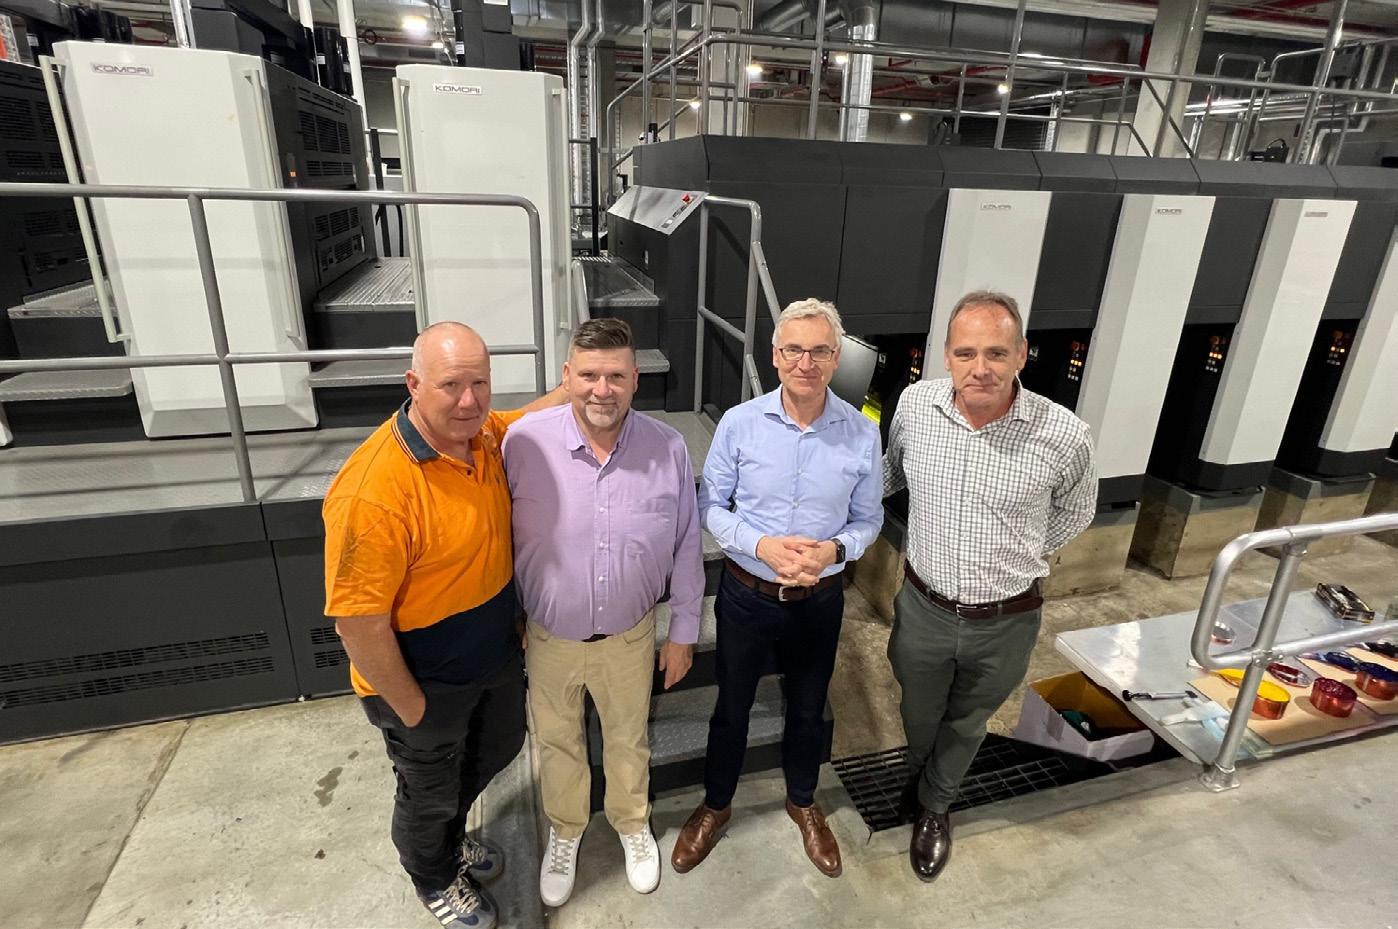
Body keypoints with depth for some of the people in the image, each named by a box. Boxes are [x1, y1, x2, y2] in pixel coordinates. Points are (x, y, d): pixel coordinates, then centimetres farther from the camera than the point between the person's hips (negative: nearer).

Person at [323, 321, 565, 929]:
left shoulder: (484, 435, -11)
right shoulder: (374, 489, -34)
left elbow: (529, 419, 13)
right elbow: (358, 621, -27)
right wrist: (409, 708, -16)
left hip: (496, 654, 7)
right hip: (426, 682, -7)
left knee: (497, 749, 29)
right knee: (430, 793, 21)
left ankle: (451, 838, 60)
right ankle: (434, 879, 54)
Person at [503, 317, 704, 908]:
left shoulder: (668, 449, -17)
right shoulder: (524, 442, -20)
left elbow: (686, 548, -5)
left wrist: (683, 632, 1)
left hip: (630, 636, 0)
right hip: (548, 637, 0)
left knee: (628, 738, 24)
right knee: (556, 742, 24)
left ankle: (632, 822, 55)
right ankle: (564, 831, 54)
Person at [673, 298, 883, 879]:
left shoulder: (862, 434, -11)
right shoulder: (739, 423, -14)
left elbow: (868, 520, 0)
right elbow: (710, 505, -6)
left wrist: (834, 550, -21)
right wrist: (761, 545, -22)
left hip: (820, 601, 1)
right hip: (746, 594, -1)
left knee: (808, 709, 22)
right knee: (731, 706, 18)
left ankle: (802, 802, 51)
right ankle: (715, 805, 46)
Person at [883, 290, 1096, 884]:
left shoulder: (1063, 435, -20)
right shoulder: (915, 405, -15)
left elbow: (1074, 513, 2)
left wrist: (1018, 558, 2)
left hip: (1005, 621, -1)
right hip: (924, 607, 1)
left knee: (966, 725, 25)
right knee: (918, 717, 25)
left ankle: (933, 807, 54)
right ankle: (921, 783, 59)